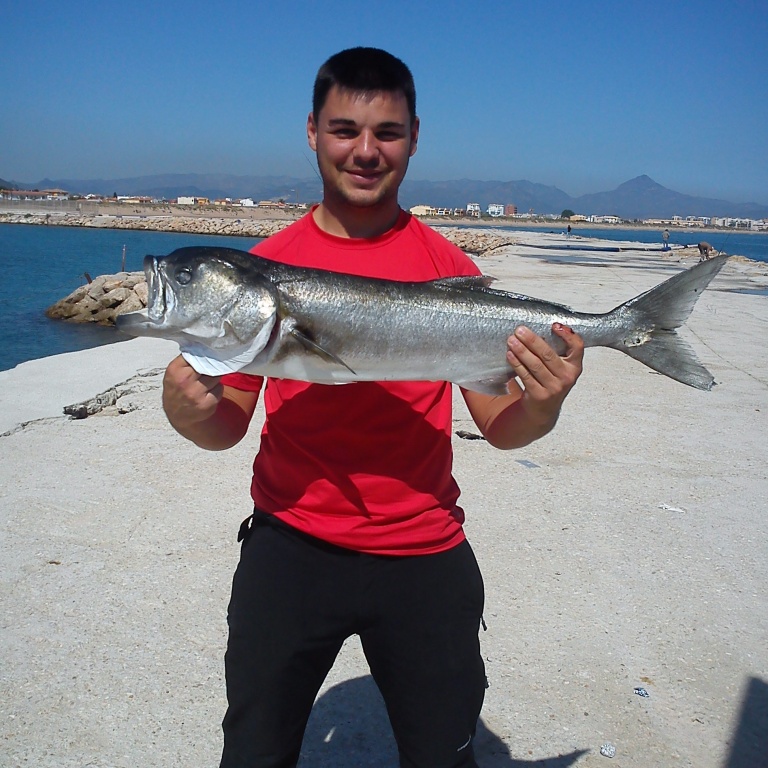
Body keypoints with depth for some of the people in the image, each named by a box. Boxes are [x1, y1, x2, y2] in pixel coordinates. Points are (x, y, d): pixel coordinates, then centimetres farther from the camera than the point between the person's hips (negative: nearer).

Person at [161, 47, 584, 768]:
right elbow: (230, 425, 1)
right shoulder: (267, 265, -1)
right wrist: (190, 413, -20)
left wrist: (541, 405, -23)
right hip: (289, 546, 1)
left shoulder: (450, 269, -1)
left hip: (424, 556, 0)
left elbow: (500, 428, -1)